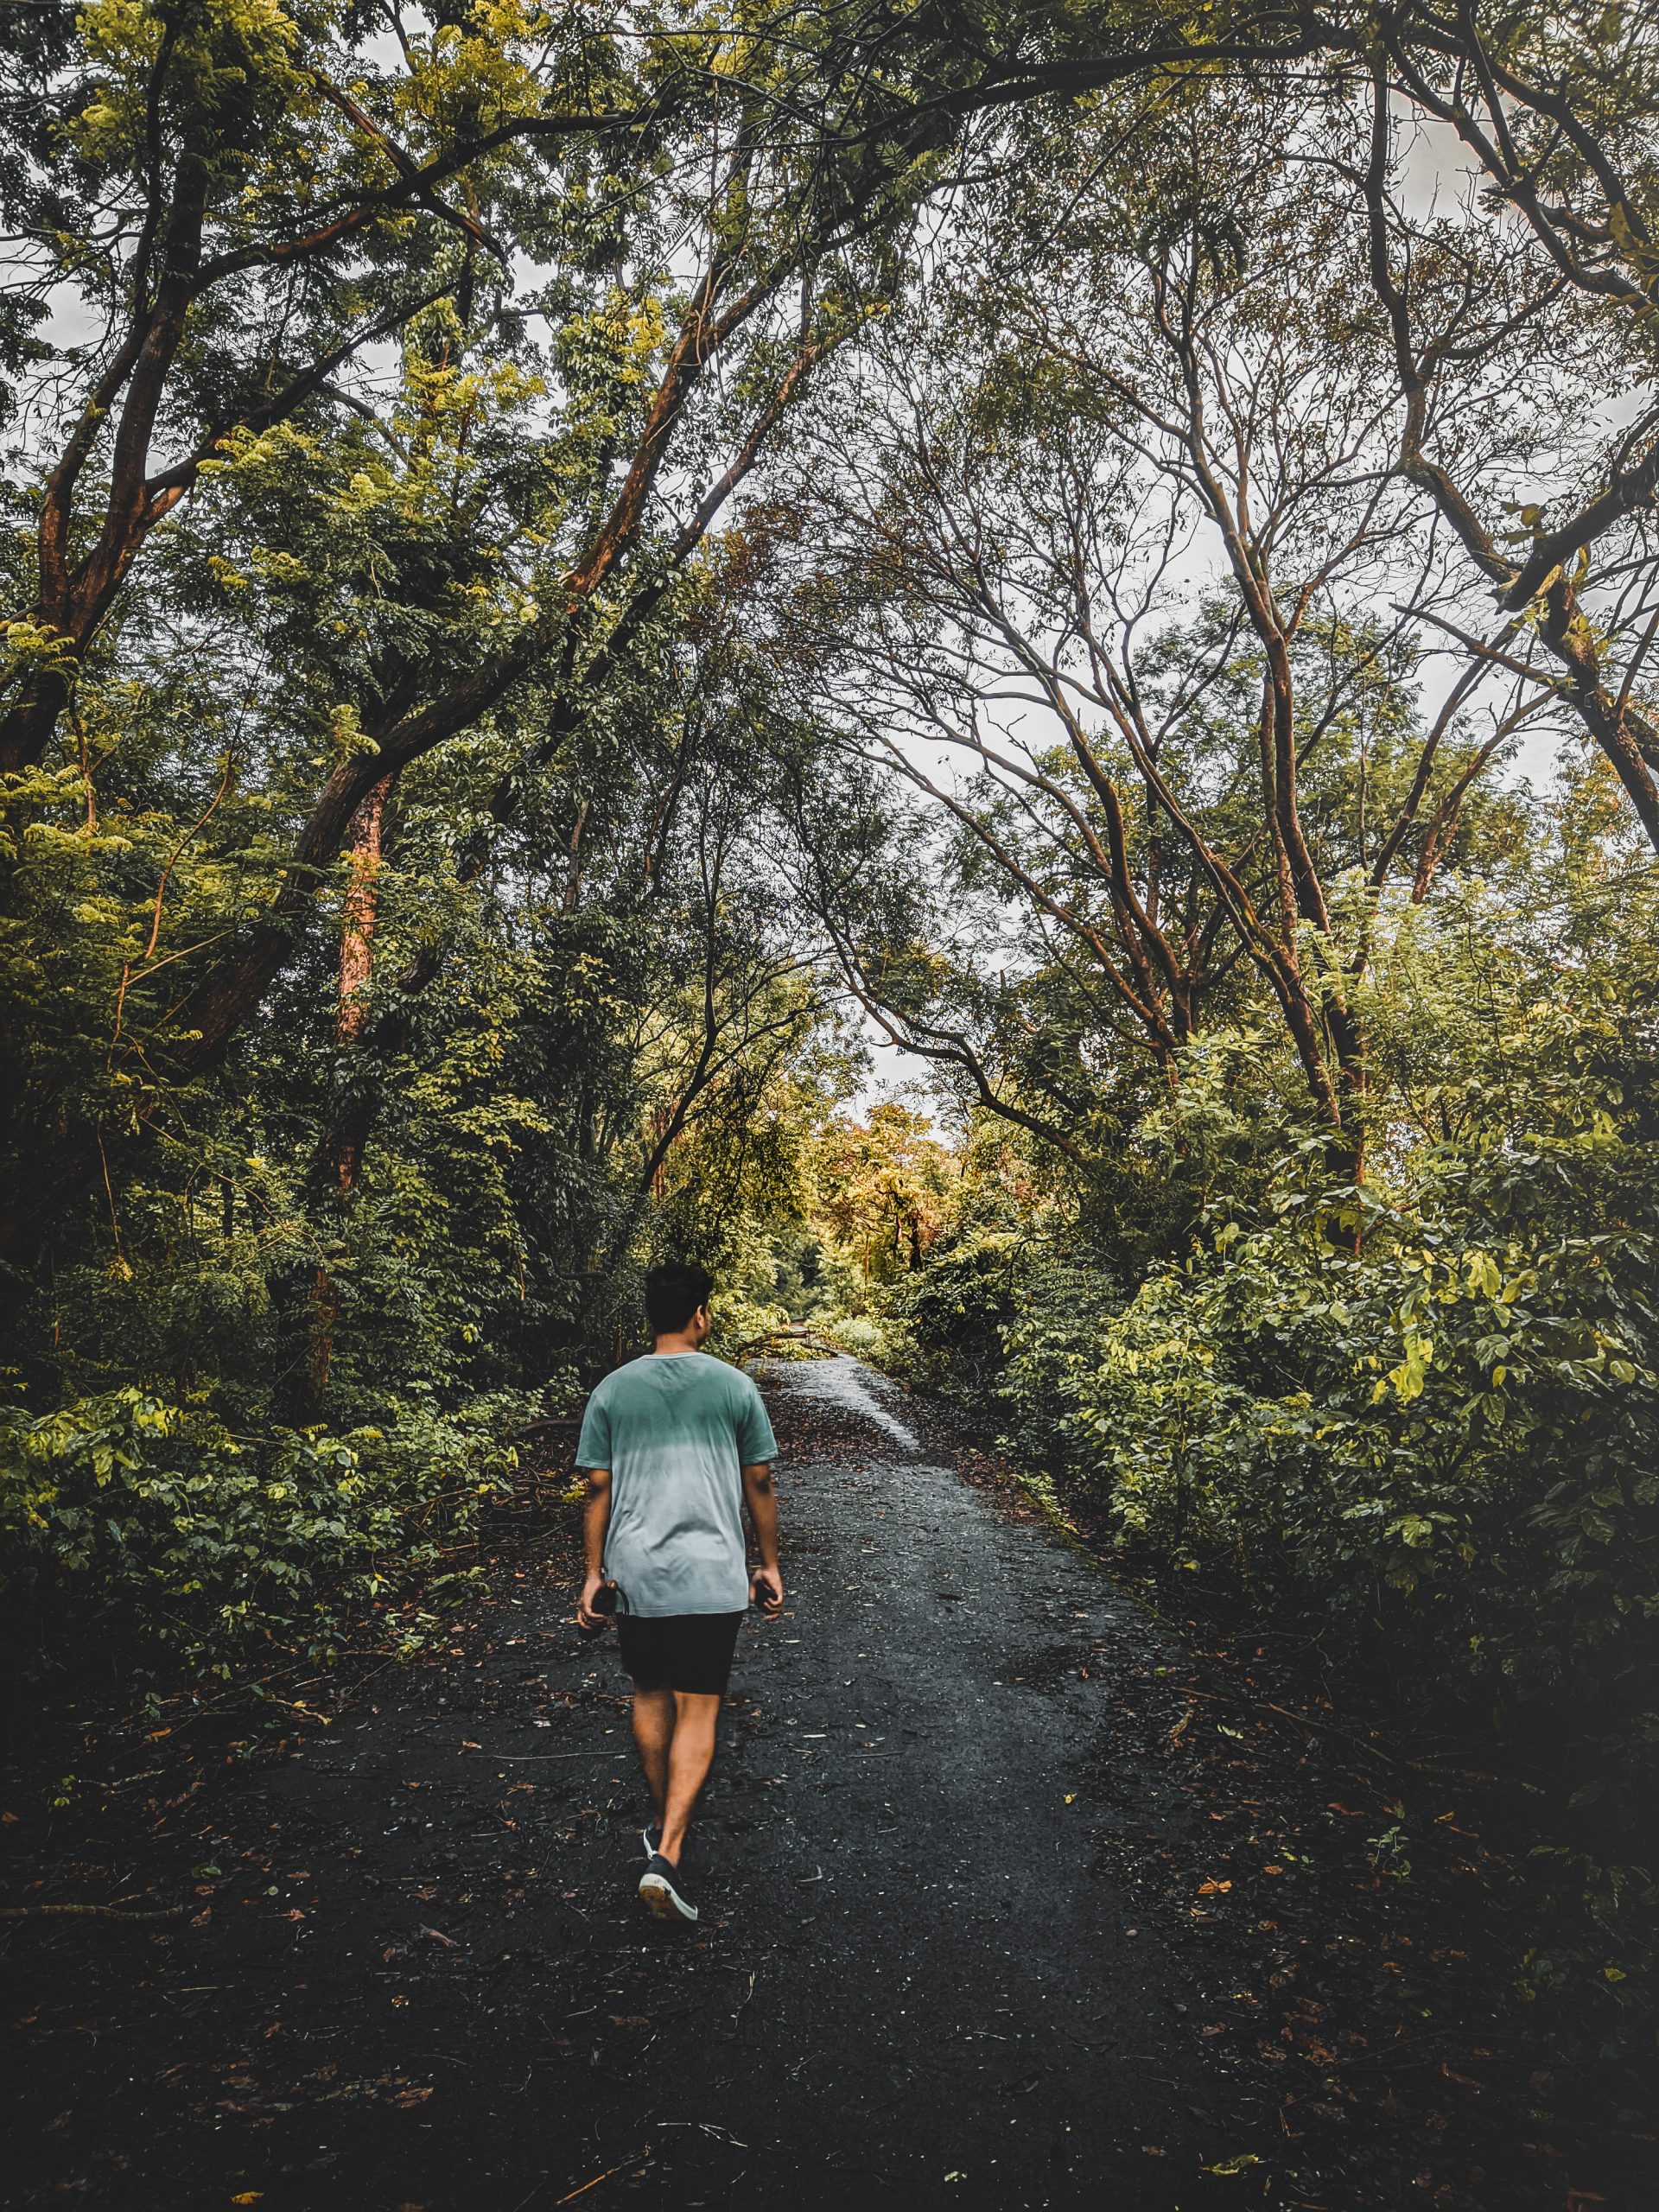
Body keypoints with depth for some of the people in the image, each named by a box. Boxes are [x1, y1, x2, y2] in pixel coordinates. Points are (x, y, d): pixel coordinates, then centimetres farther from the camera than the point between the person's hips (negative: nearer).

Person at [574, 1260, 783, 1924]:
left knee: (650, 1696, 21)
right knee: (698, 1710, 6)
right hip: (712, 1572, -2)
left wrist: (594, 1573, 10)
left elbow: (598, 1489, 1)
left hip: (635, 1571, 2)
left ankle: (664, 1827, 36)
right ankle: (667, 1853, -3)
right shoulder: (734, 1386, -4)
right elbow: (759, 1483, 1)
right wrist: (769, 1565, 12)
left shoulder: (612, 1390, -1)